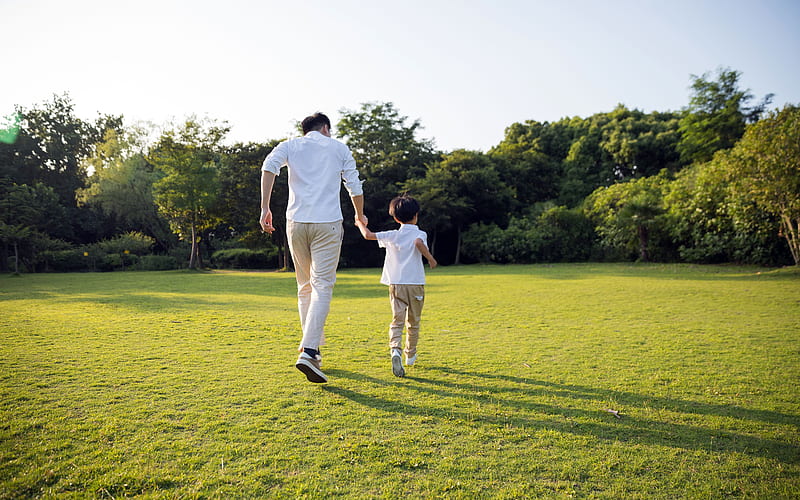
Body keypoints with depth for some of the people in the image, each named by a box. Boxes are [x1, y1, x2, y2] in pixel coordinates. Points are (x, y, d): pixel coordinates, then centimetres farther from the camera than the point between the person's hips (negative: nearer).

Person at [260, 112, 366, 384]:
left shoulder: (290, 145, 15)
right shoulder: (339, 148, 14)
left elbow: (269, 166, -6)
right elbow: (355, 187, 13)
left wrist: (265, 208, -8)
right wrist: (360, 215, 30)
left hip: (296, 223, 3)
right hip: (328, 223, -2)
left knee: (305, 287, 14)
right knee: (322, 286, -6)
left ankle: (313, 348, 20)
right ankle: (308, 352, -20)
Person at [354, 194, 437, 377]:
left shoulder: (392, 235, 6)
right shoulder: (419, 234, -3)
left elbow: (368, 235, 4)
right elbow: (419, 243, -26)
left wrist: (360, 224, 23)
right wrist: (431, 258, -14)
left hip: (395, 285, 1)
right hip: (415, 284, -1)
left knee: (397, 320, -4)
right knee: (413, 323, 15)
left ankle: (395, 350, -29)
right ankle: (410, 356, 28)